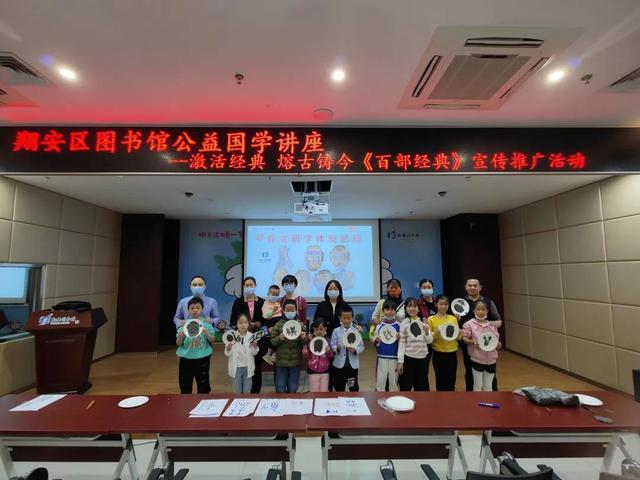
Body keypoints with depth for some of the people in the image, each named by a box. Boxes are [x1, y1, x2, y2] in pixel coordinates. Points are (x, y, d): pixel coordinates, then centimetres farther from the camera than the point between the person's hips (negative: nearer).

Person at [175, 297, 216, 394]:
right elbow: (178, 343, 1)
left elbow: (212, 340, 0)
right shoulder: (184, 324, -2)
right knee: (185, 386, 13)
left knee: (203, 386, 9)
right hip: (186, 358, 1)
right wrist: (181, 335, -20)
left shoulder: (206, 323, -4)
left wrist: (207, 333, -20)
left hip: (202, 358, -1)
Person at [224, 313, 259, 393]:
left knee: (247, 391, 13)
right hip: (236, 367, 0)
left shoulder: (251, 336, -6)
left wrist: (255, 347, -21)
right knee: (237, 391, 12)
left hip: (247, 367, 1)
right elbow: (227, 354, -4)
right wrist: (228, 349, -25)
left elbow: (254, 353, -1)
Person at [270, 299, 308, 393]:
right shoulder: (278, 325, -2)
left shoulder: (301, 325, 0)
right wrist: (279, 338, -24)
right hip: (281, 361, -1)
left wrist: (304, 338, -22)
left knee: (293, 389, 14)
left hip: (295, 361, 1)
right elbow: (272, 341, -3)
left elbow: (306, 342, 1)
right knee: (280, 389, 10)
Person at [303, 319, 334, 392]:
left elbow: (332, 356, 5)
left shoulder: (328, 341, -3)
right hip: (313, 371, -1)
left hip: (325, 371, 1)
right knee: (314, 392, 7)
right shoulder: (310, 340, -5)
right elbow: (305, 354, 2)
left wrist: (329, 352, -16)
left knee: (324, 392, 10)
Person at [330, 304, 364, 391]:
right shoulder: (336, 331, -3)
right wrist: (337, 348, -24)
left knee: (354, 386, 10)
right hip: (339, 364, 0)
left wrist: (355, 350, -21)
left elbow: (362, 347, -2)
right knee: (339, 386, 13)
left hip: (353, 364, 0)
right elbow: (332, 345, -3)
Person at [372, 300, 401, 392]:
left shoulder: (399, 326, -2)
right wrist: (375, 341, -15)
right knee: (380, 384, 6)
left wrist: (399, 339, -15)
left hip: (394, 358, 0)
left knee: (394, 383, 12)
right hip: (382, 358, 0)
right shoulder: (379, 326, 0)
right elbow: (376, 345, 6)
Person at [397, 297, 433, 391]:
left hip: (423, 357, 3)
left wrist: (427, 332, -15)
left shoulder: (424, 322, 4)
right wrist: (400, 361, -8)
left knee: (422, 386, 13)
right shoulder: (404, 323, -4)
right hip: (409, 357, -3)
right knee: (406, 385, 5)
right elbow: (402, 343, -5)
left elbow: (429, 341, 5)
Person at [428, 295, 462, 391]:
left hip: (452, 353, 2)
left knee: (451, 380, 9)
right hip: (438, 353, -2)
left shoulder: (453, 319, 3)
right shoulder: (431, 319, -5)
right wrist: (435, 333, -22)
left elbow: (458, 338, 8)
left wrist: (458, 334, -14)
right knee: (440, 379, 8)